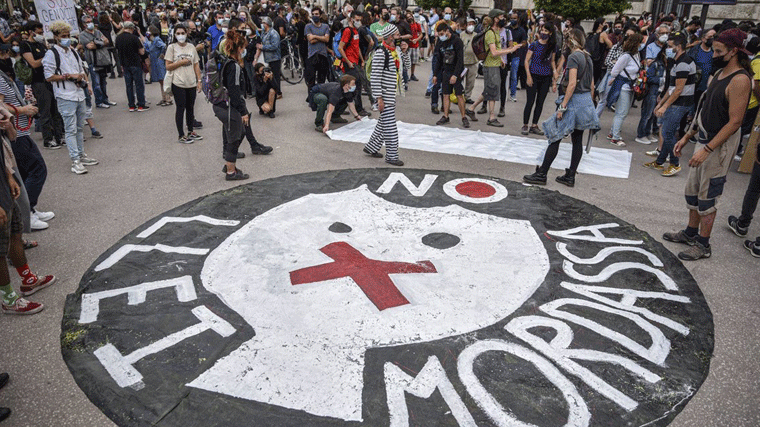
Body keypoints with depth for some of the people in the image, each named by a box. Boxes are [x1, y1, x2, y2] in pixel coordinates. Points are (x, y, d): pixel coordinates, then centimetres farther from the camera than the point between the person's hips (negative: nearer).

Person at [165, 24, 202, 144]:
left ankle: (191, 132, 25)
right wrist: (181, 62, -12)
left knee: (190, 107, 11)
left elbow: (196, 65, 11)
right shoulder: (172, 47, -1)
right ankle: (181, 136, 4)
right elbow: (168, 67, -4)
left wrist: (199, 81, 6)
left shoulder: (191, 47, 9)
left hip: (191, 83, 4)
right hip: (178, 84, -4)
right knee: (181, 108, -1)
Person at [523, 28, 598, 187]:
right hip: (586, 101, 9)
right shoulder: (588, 58, 13)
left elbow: (572, 84, -21)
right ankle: (570, 177, 14)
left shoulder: (573, 57, -13)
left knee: (555, 137, -4)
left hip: (575, 101, -9)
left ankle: (541, 174, -1)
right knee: (577, 140, 9)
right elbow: (592, 85, 16)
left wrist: (562, 106, -21)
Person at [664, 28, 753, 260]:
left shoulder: (740, 80, -19)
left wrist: (707, 149, -25)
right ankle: (691, 232, 33)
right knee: (692, 191, 17)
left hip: (720, 145, -9)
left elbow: (734, 122, -22)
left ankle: (703, 244, 13)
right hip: (705, 140, 9)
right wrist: (687, 137, 16)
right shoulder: (719, 74, 10)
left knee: (707, 196, 0)